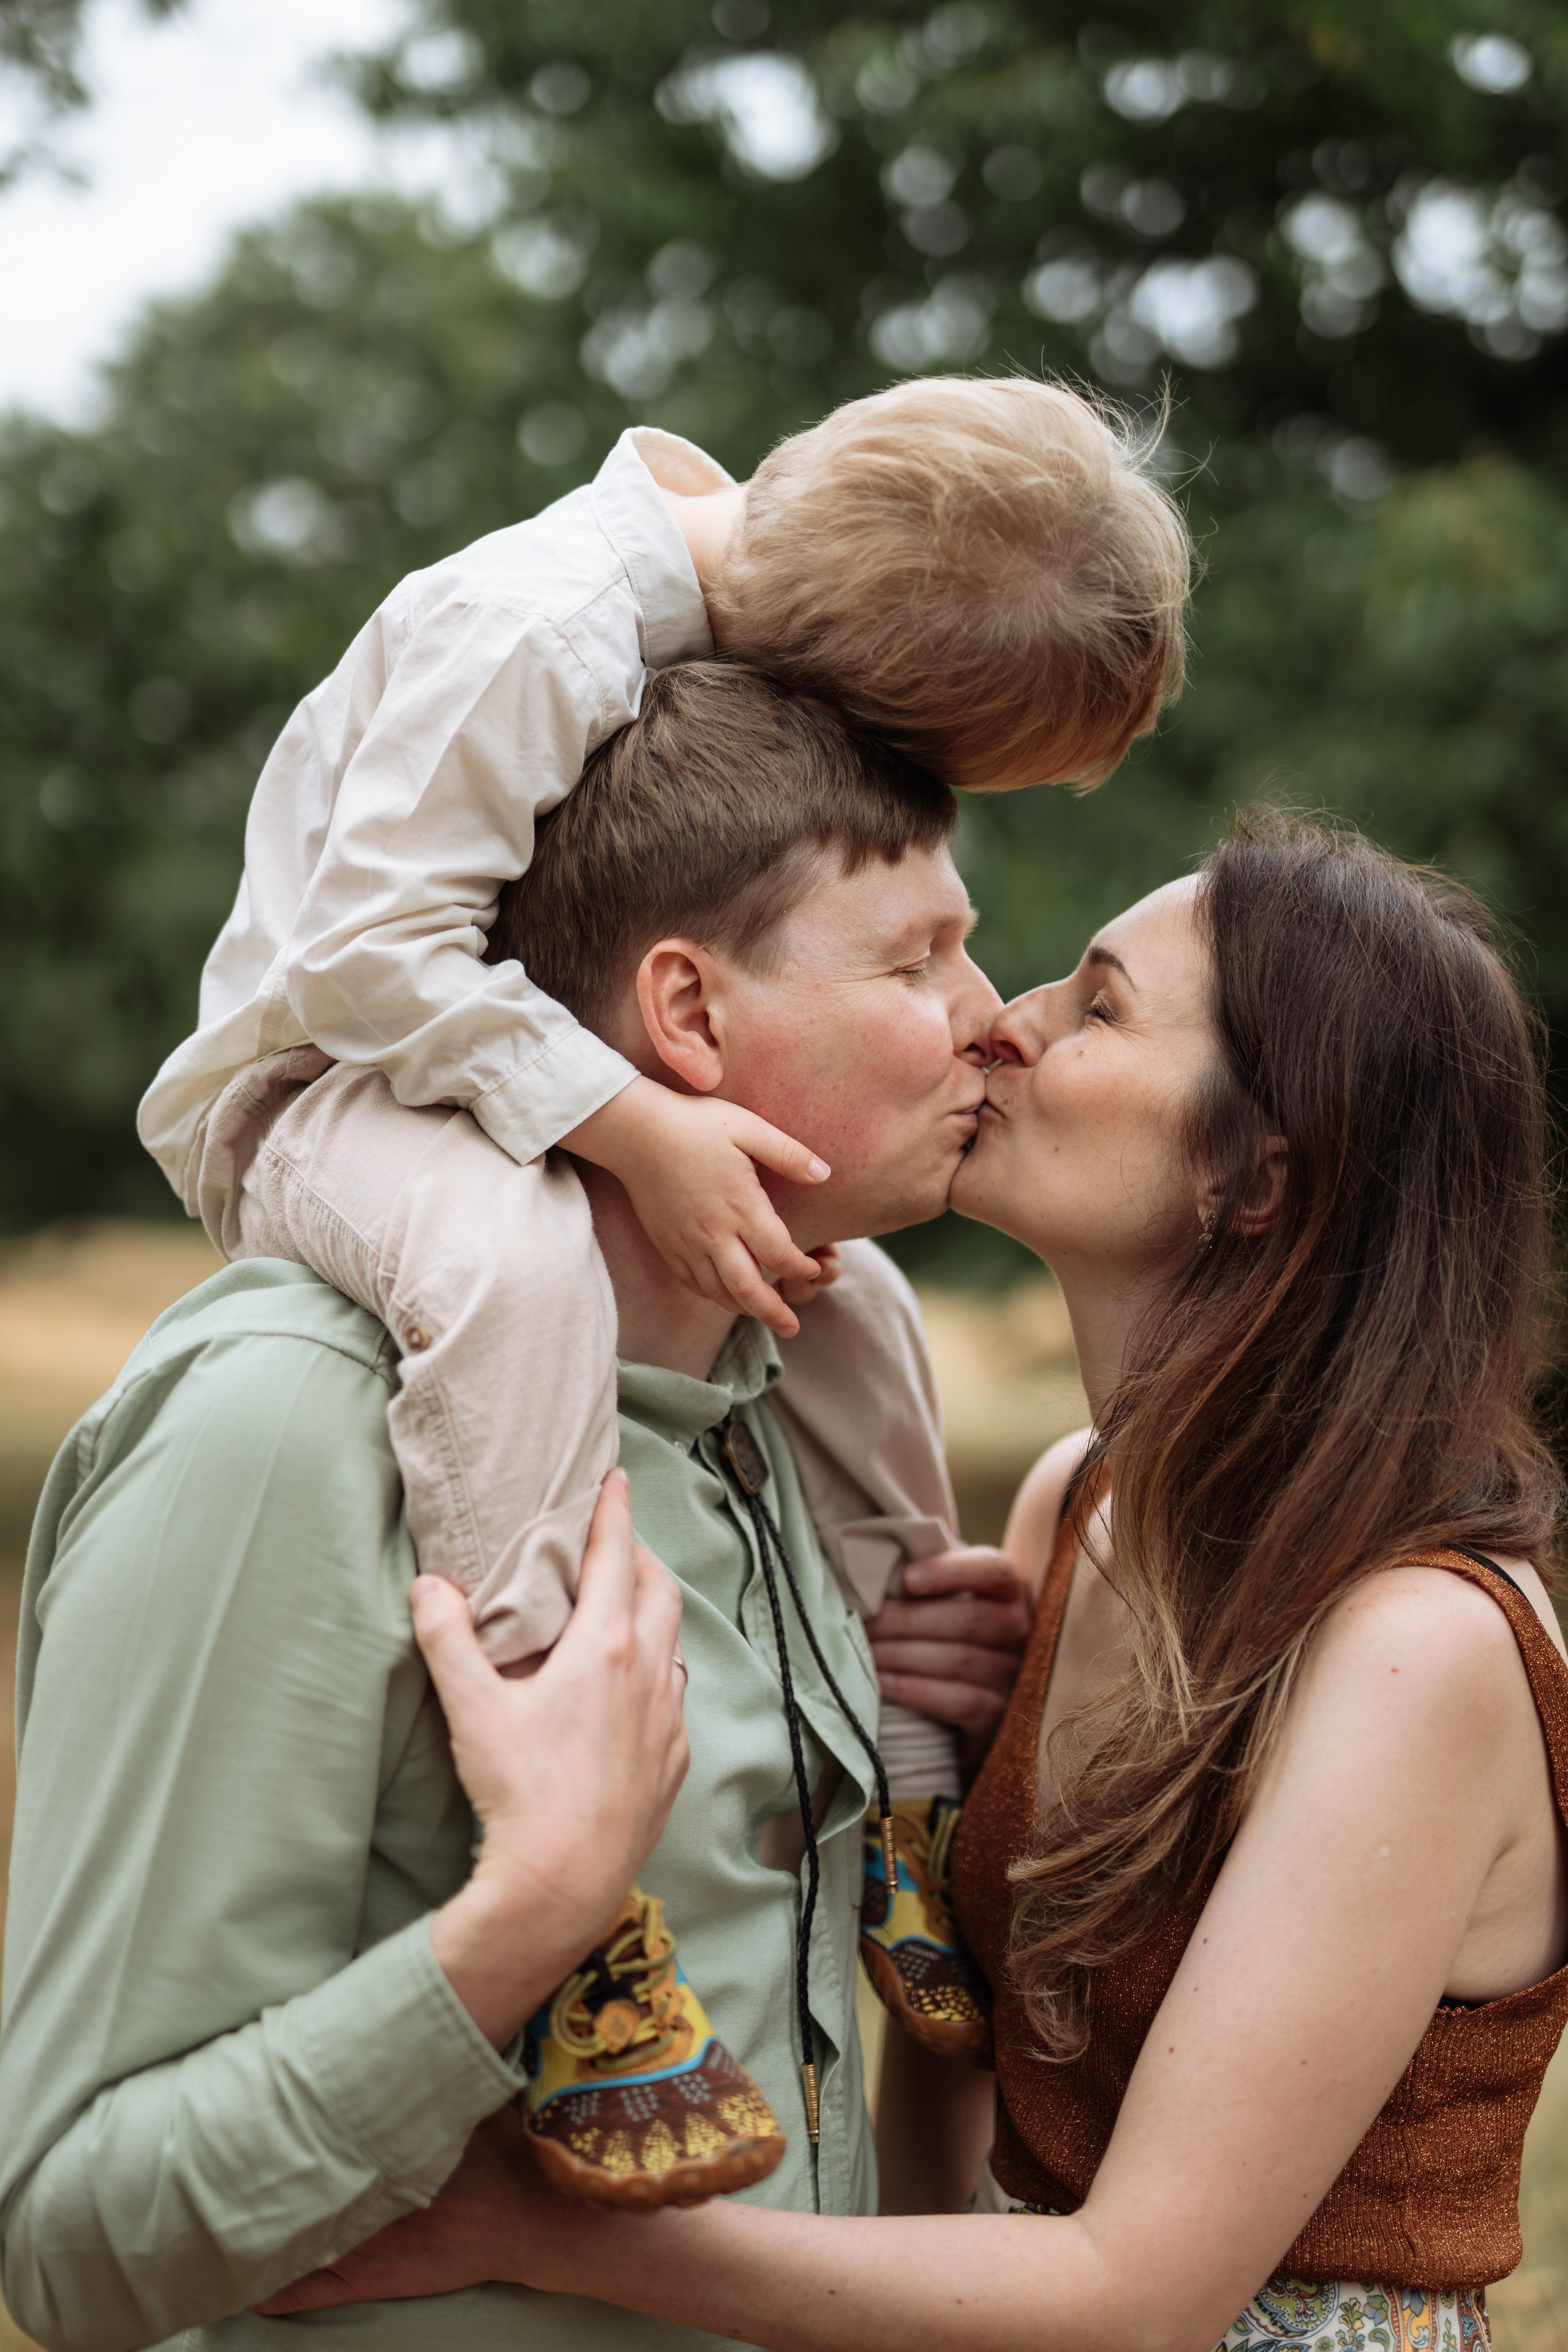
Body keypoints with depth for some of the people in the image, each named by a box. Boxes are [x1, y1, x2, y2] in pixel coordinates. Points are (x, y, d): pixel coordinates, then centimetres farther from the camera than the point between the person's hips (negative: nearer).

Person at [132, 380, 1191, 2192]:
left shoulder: (763, 607, -2)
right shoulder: (529, 631, -30)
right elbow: (371, 947, -32)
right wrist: (632, 1127, -36)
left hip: (511, 1087, 9)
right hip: (316, 1078, -9)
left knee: (841, 1303, 4)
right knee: (513, 1258, -38)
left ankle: (909, 1789, 18)